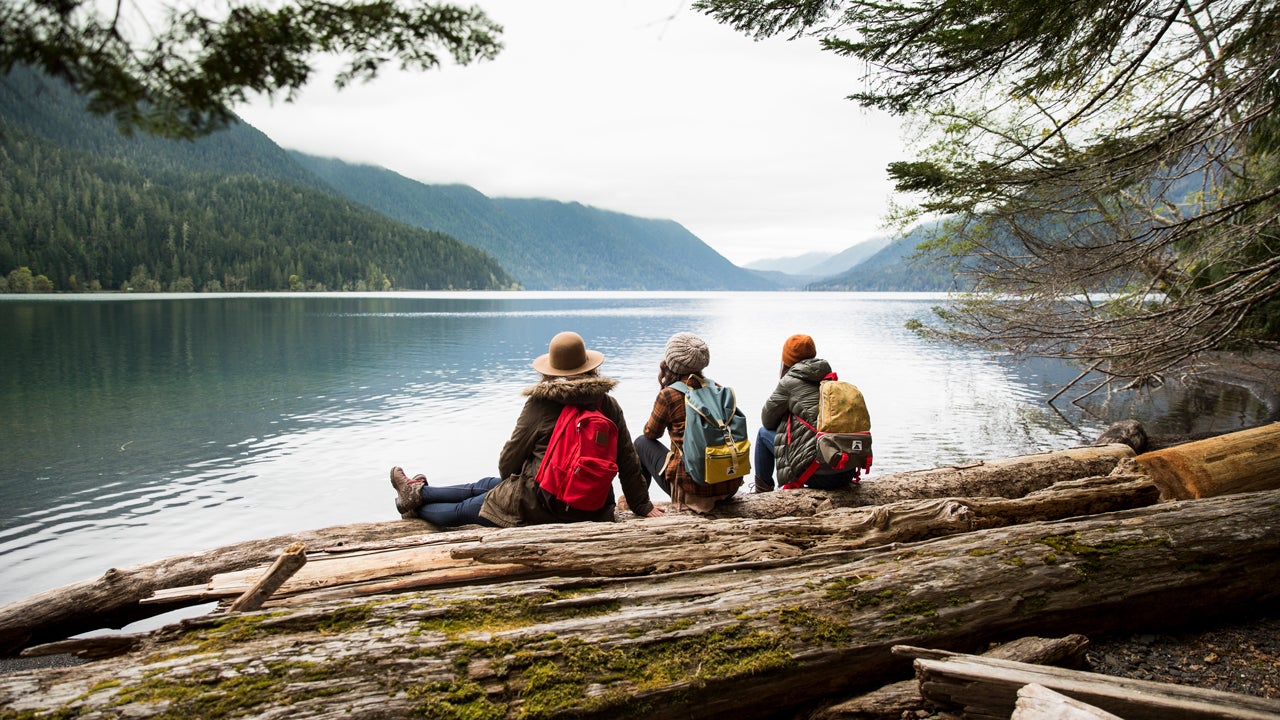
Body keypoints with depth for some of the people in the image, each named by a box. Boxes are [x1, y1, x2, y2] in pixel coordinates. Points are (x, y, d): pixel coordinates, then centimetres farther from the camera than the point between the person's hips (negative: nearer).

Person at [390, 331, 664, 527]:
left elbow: (508, 462, -3)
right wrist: (643, 507, 13)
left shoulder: (539, 405, -12)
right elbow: (628, 462, 2)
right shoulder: (609, 405, -3)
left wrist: (514, 482, 20)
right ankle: (419, 493, 43)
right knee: (485, 487, 27)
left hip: (542, 507, -6)